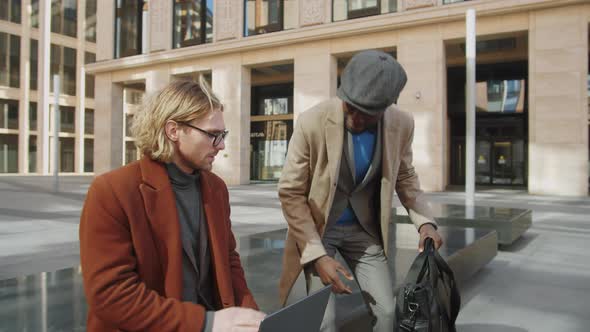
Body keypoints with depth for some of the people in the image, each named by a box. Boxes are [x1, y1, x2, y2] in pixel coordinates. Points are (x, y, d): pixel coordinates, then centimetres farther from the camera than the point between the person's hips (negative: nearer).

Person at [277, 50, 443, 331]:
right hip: (316, 227, -3)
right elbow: (290, 193, -17)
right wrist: (317, 255, -21)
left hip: (365, 229, 3)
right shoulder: (312, 122, -24)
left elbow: (405, 177, 5)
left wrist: (424, 220, -12)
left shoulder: (402, 125, -14)